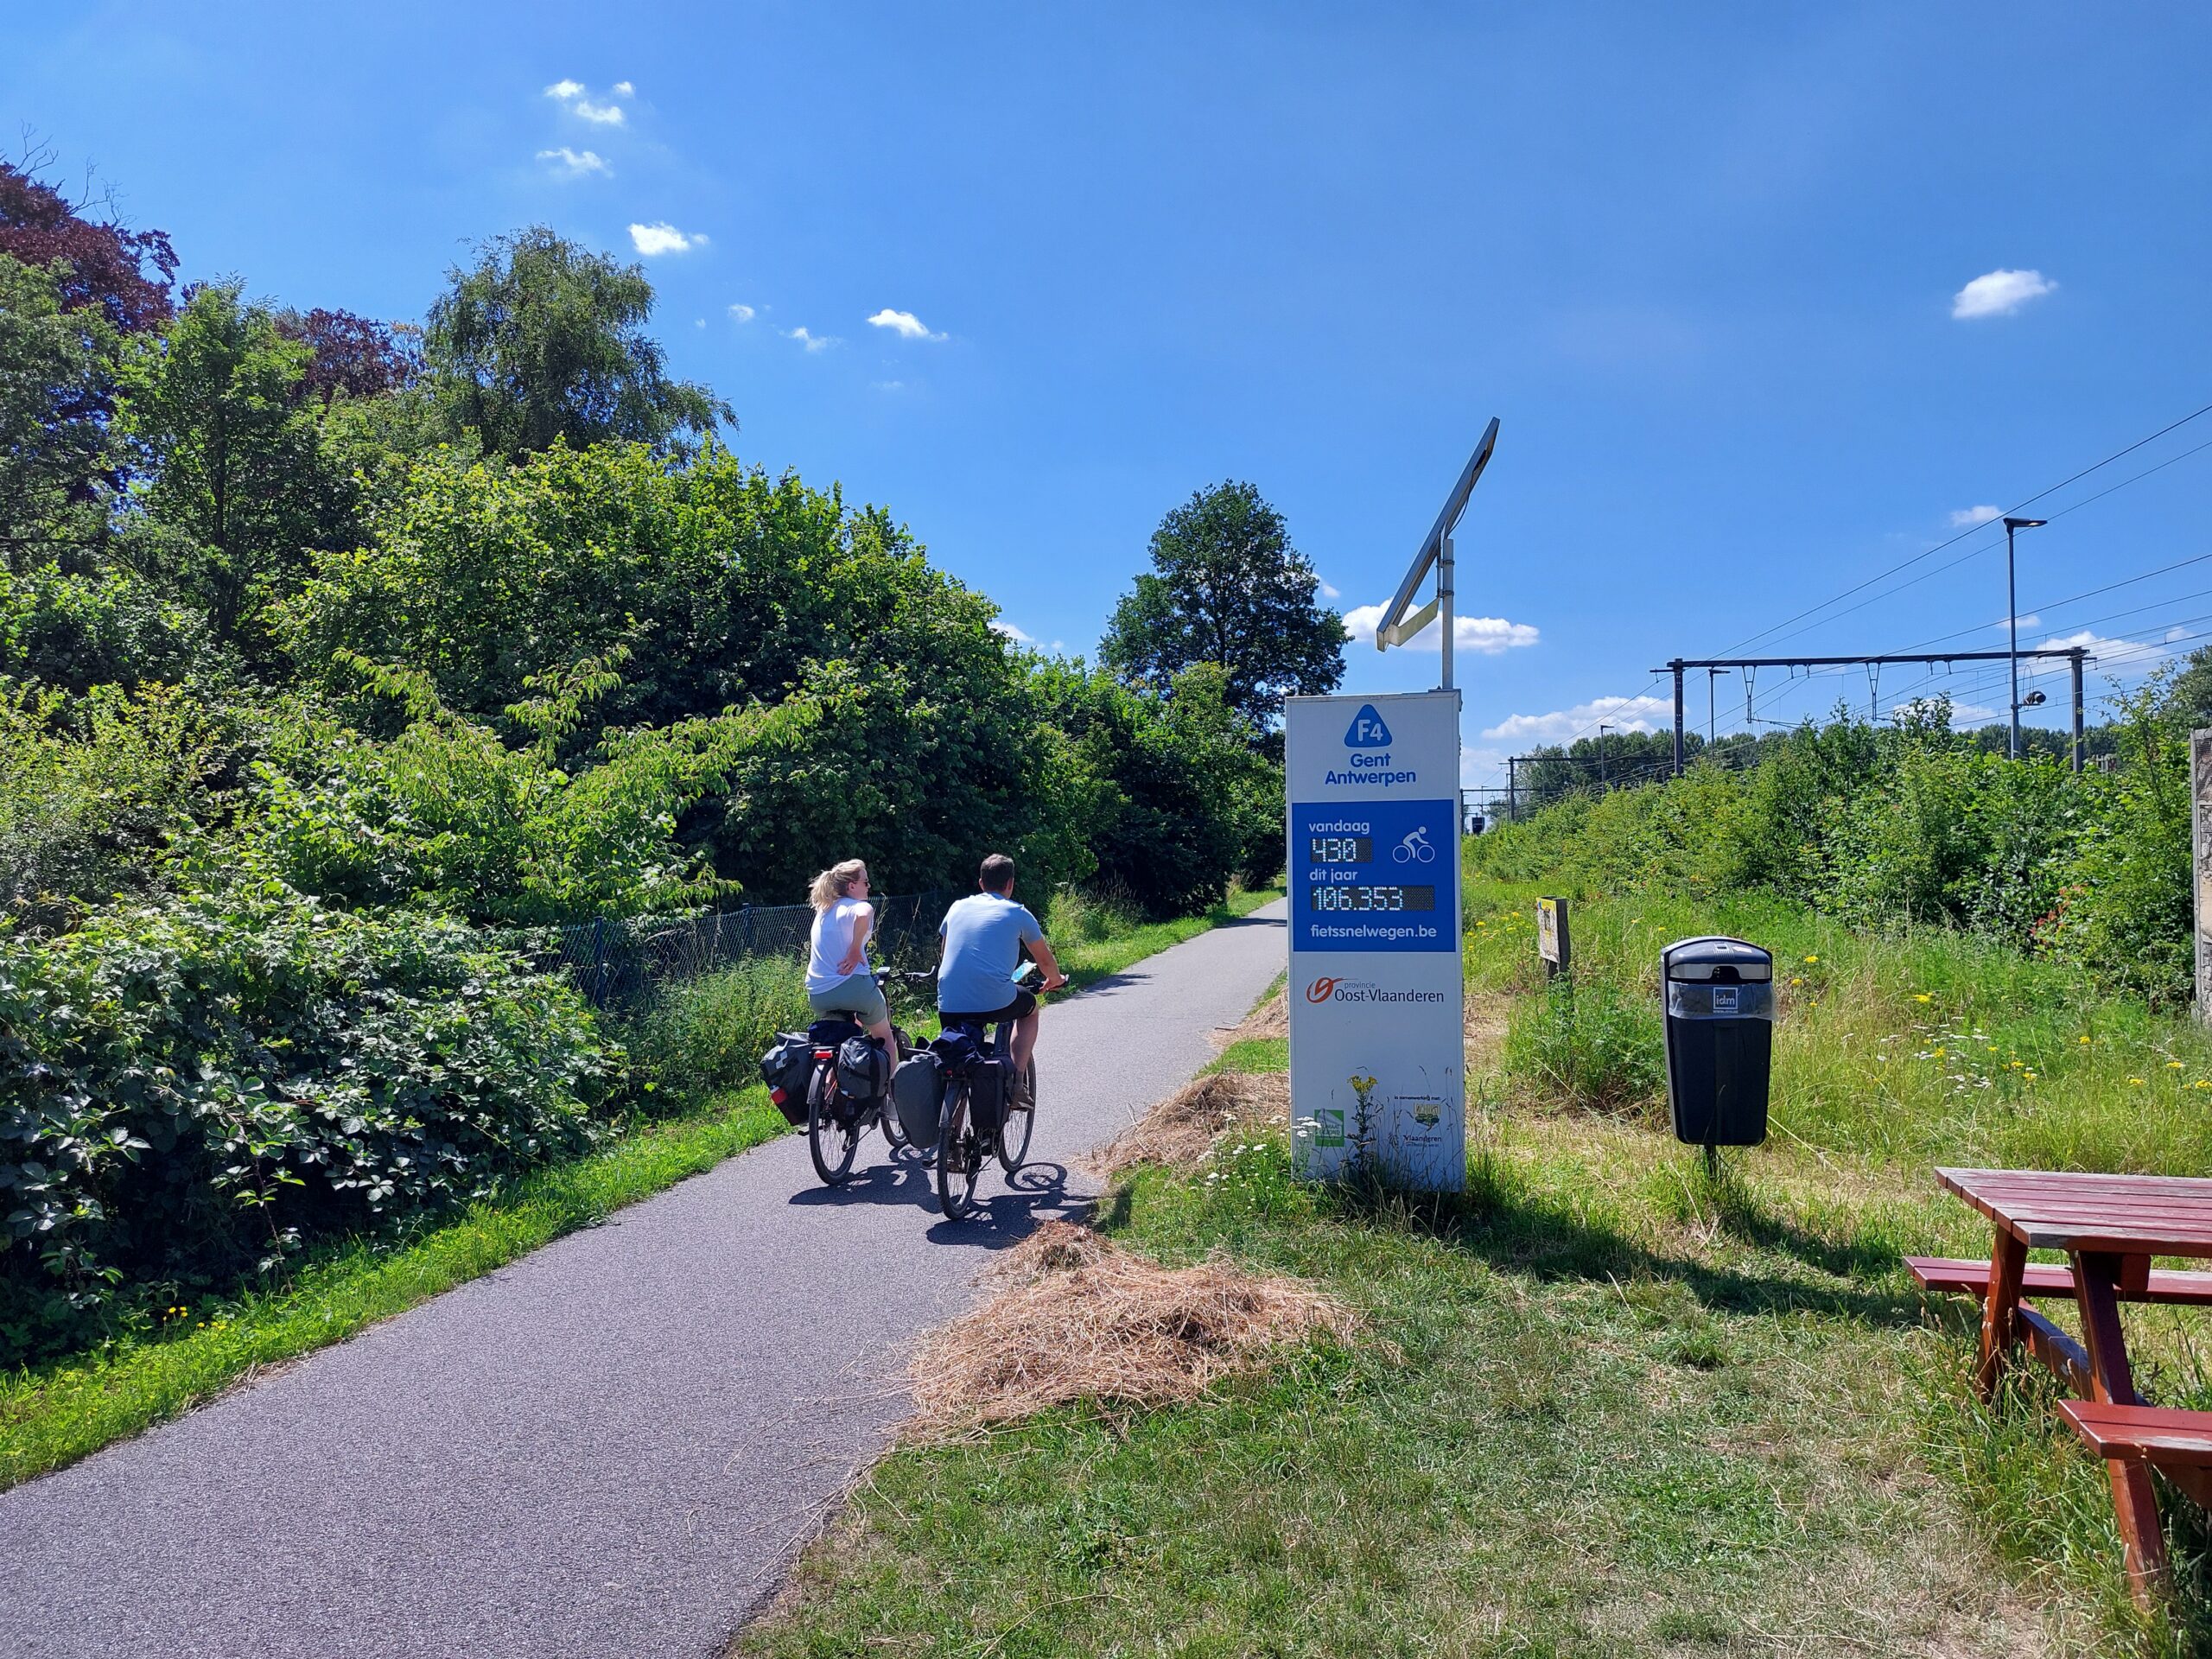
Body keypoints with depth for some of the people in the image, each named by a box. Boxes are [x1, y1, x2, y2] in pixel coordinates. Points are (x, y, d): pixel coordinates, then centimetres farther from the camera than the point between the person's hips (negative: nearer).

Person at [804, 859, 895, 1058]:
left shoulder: (823, 910, 18)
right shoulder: (859, 907, -5)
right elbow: (863, 916, -32)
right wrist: (855, 951, -21)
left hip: (817, 996, 7)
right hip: (852, 987, -6)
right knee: (886, 1040, 14)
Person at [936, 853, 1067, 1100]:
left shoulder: (958, 907, 19)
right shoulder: (1018, 913, 9)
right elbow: (1044, 959, 21)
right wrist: (1055, 979, 43)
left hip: (949, 1005, 3)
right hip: (995, 1000, -3)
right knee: (1030, 1008, 28)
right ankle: (1017, 1082, 18)